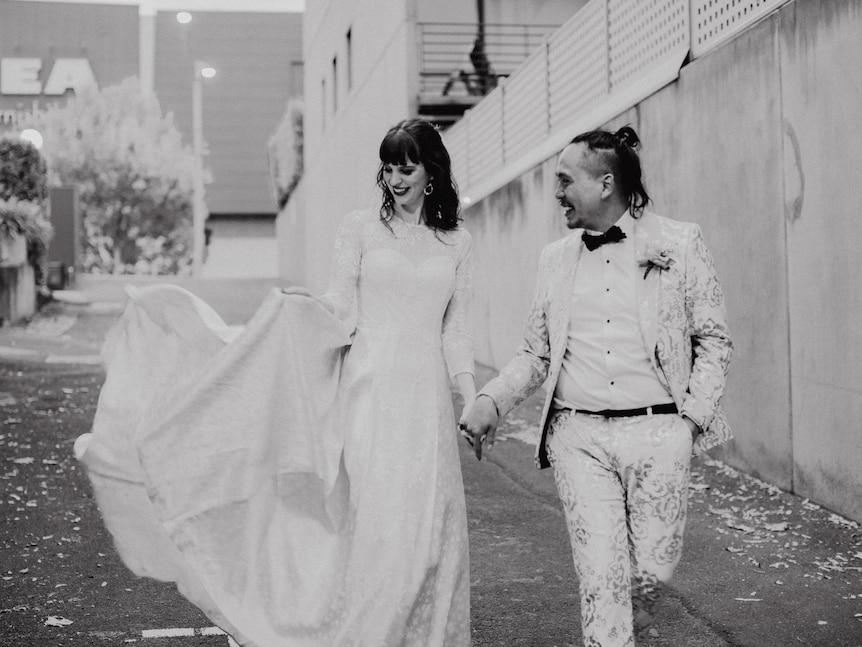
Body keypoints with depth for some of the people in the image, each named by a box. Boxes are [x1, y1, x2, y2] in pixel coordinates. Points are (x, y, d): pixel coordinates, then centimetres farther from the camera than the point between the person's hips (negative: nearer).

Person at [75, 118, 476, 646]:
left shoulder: (457, 244, 12)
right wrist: (302, 304, -17)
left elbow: (457, 331, 11)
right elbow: (341, 310, 3)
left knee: (427, 531, 0)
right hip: (369, 390, -2)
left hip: (425, 401, 2)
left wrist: (475, 402, 2)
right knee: (375, 520, -8)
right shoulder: (360, 228, 8)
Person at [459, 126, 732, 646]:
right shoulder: (557, 259, 12)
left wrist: (694, 414, -6)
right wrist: (491, 401, 0)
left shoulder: (680, 243, 2)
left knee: (652, 569, 6)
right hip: (578, 435, 2)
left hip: (657, 431, -2)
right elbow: (536, 353, 15)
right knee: (601, 576, -2)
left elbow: (714, 338, 5)